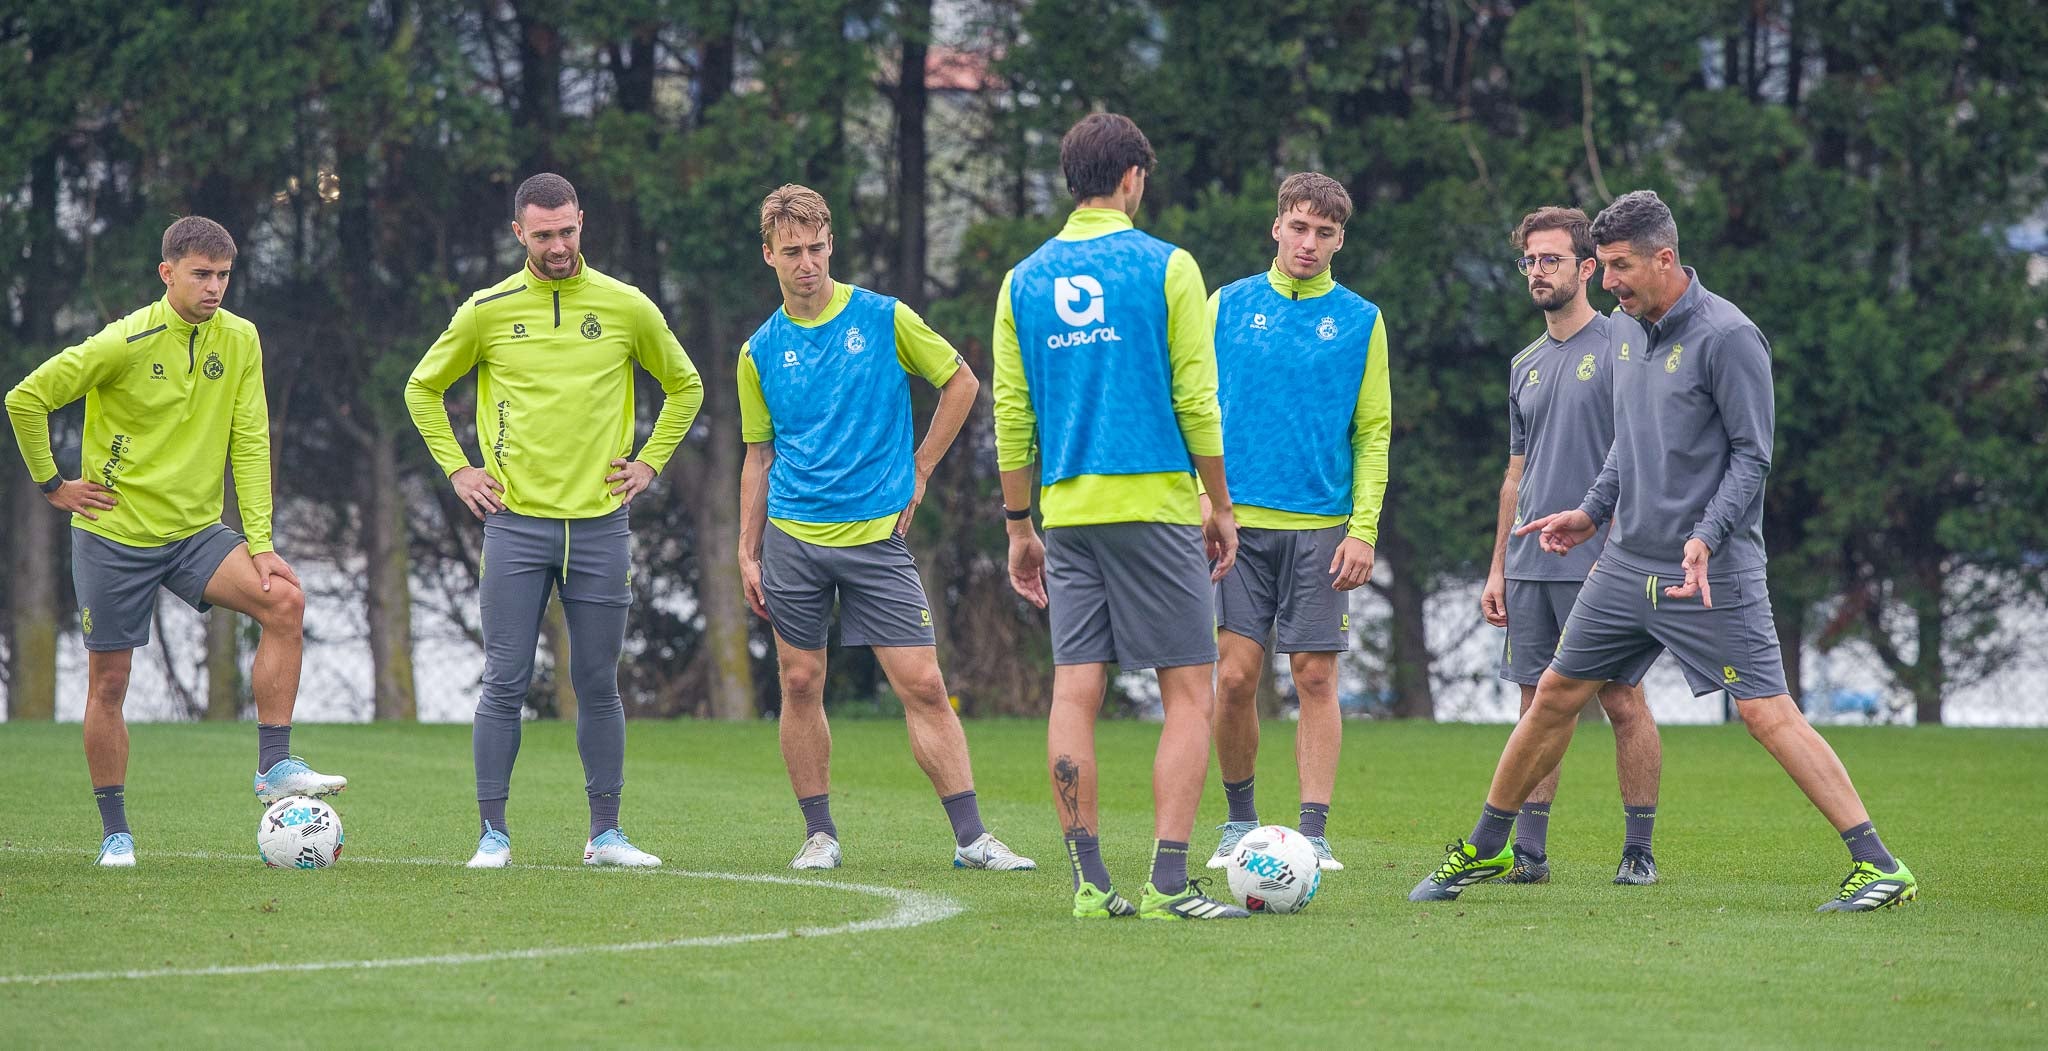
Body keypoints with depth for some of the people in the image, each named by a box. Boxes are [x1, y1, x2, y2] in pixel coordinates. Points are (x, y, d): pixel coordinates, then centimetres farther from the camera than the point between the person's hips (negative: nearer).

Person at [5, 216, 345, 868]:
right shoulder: (125, 343, -15)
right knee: (107, 683, 1)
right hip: (114, 534, -3)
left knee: (285, 601, -20)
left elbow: (249, 441, 1)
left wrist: (259, 543, -5)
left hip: (196, 532, 3)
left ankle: (274, 766, -16)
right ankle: (114, 831, 15)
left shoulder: (239, 340, -2)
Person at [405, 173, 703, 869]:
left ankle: (605, 833, 12)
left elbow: (684, 386, 19)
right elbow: (423, 388, 16)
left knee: (598, 686, 5)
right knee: (505, 684, -4)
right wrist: (456, 468, 7)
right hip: (516, 521, -1)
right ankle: (493, 833, 1)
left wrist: (649, 462, 10)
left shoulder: (626, 307, 3)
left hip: (601, 524, 1)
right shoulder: (487, 312, 1)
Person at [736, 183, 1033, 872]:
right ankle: (819, 834, 14)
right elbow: (759, 457, 14)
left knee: (922, 685, -7)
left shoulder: (883, 319, -1)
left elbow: (961, 383, 10)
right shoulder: (760, 351, 6)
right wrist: (748, 554, 9)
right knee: (801, 685, 3)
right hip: (792, 538, 2)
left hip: (877, 532, -2)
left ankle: (971, 837, -7)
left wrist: (919, 470, 6)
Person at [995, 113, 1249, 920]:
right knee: (1188, 693, -1)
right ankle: (1168, 882, -10)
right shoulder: (1166, 268, -3)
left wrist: (1020, 527, 15)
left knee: (1075, 691, 3)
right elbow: (1196, 401, -4)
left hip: (1067, 512, 4)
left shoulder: (1024, 281, 9)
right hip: (1155, 504, -4)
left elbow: (1012, 417, 9)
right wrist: (1221, 507, 5)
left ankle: (1089, 880, 0)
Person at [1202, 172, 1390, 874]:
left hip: (1321, 527, 0)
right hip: (1239, 523, 0)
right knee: (1236, 675, -4)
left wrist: (1363, 529, -4)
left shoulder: (1359, 320, 7)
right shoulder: (1229, 306, 7)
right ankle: (1239, 821, 13)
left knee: (1316, 678, -2)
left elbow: (1373, 433, 6)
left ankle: (1314, 834, 0)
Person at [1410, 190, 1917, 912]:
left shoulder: (1727, 336, -13)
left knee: (1768, 714, -13)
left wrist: (1708, 536, -25)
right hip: (1627, 565, 8)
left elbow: (1752, 453, -14)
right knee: (1554, 698, 11)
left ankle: (1878, 867, -13)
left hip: (1711, 574, -8)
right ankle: (1485, 851, 25)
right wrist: (1593, 512, 17)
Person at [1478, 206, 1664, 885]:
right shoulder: (1525, 365, 17)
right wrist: (1498, 568, 17)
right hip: (1531, 567, 6)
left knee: (1624, 702, -4)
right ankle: (1528, 851, 5)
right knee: (1539, 703, 5)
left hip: (1603, 561, -6)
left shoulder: (1622, 341, -3)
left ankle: (1639, 849, 2)